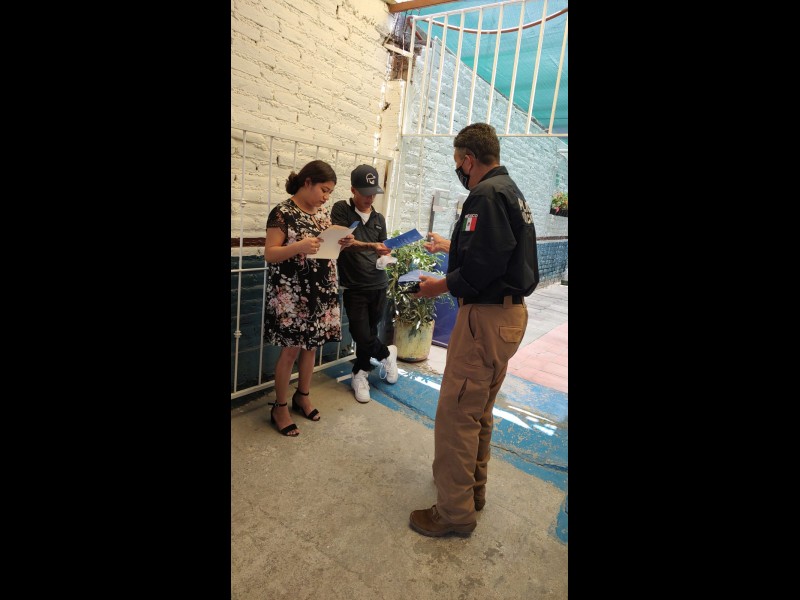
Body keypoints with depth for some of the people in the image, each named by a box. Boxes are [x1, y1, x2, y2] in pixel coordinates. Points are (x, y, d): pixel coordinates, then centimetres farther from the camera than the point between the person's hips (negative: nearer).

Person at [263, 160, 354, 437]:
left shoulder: (323, 213, 11)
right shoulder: (283, 213, -10)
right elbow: (269, 254, -13)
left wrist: (341, 244, -3)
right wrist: (299, 247, -28)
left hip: (321, 290, 7)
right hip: (291, 292, -7)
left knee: (312, 345, 13)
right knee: (291, 349, 0)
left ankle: (303, 396, 32)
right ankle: (280, 407, 17)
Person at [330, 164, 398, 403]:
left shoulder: (379, 218, 12)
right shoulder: (341, 210, -3)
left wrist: (385, 256, -3)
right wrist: (371, 246, -30)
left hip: (378, 285, 4)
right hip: (354, 287, -4)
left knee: (369, 332, 10)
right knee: (362, 335, -6)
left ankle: (359, 375, 30)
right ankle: (387, 353, 25)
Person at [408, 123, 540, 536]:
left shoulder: (487, 195, -16)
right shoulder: (511, 191, 16)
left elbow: (484, 264, -25)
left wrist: (444, 285, -10)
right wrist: (448, 246, 31)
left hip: (486, 317, -11)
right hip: (510, 312, 11)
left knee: (456, 413, -1)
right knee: (479, 409, 21)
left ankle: (455, 511, 14)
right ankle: (472, 485, 38)